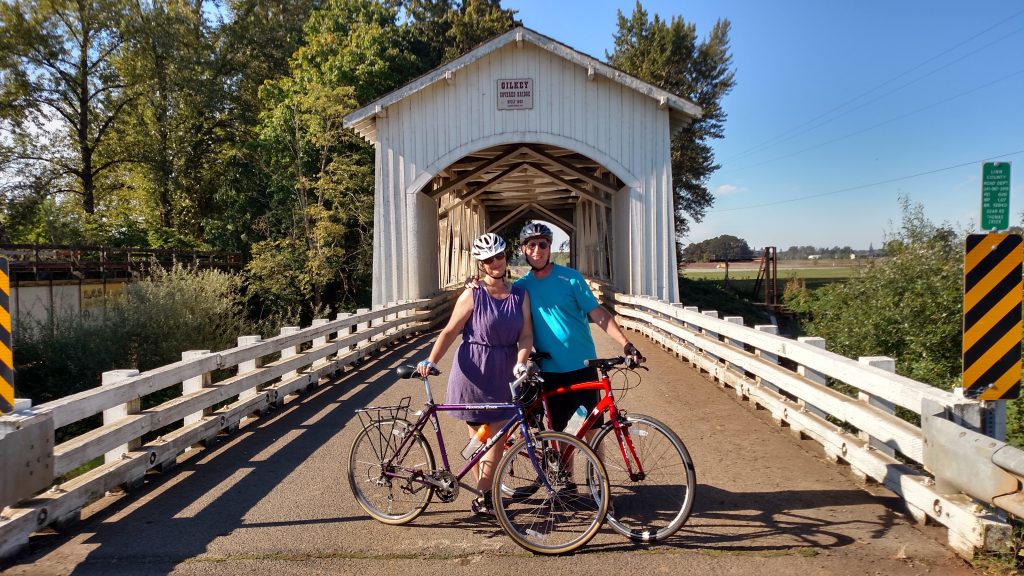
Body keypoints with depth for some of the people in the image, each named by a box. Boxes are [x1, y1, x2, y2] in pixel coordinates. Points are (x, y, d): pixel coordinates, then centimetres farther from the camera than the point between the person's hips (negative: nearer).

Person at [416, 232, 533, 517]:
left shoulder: (520, 295, 5)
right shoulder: (473, 295, -5)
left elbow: (526, 335, -1)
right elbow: (450, 331, -5)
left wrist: (520, 364, -18)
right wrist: (430, 361, -17)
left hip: (504, 374, 3)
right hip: (474, 372, -3)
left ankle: (485, 494, 20)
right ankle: (482, 497, 13)